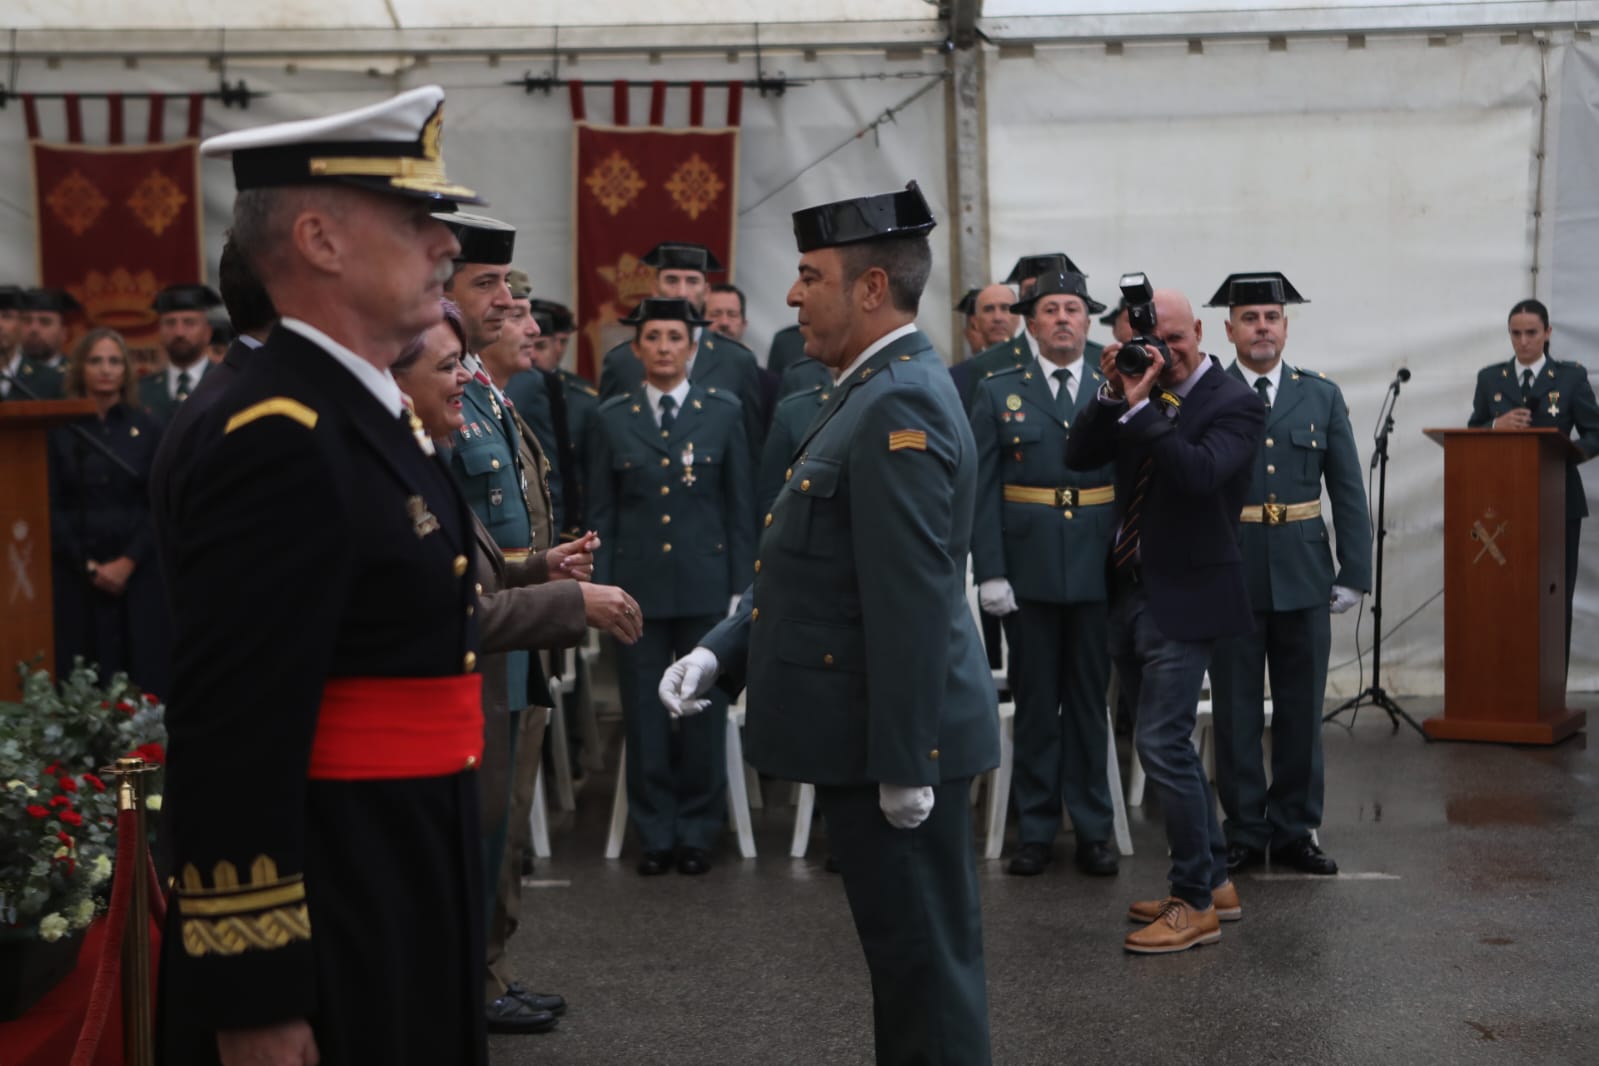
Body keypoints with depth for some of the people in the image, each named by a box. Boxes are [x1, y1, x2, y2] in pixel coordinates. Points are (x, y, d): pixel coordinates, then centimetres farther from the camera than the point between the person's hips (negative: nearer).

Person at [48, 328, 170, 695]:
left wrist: (128, 562, -9)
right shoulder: (58, 430, 3)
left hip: (138, 572, 1)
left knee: (144, 672, -2)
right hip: (76, 575, -1)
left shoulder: (147, 429, 7)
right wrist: (88, 566, -8)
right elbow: (50, 507, -1)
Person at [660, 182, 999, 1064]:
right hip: (864, 733, 10)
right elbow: (810, 565, 16)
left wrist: (904, 764, -22)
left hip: (892, 740, -10)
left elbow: (913, 602, -23)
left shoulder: (900, 405, -18)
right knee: (909, 950, 18)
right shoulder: (873, 393, 14)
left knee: (924, 958, 1)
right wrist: (721, 651, 6)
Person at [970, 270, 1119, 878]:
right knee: (1035, 702, 6)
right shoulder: (997, 394, 4)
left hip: (1098, 571, 1)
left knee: (1090, 700, 8)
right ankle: (1036, 831, 15)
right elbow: (982, 490, 0)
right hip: (1029, 571, 0)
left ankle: (1092, 832, 16)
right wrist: (989, 572, -8)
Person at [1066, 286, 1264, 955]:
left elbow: (1200, 472, -26)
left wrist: (1138, 408, -23)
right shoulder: (1138, 395, 9)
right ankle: (1213, 879, 27)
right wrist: (1115, 394, -10)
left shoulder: (1234, 404, -9)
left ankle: (1195, 904, 0)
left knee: (1161, 743, -11)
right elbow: (1078, 457, 0)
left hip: (1182, 597, -8)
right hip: (1129, 592, 8)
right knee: (1166, 745, 15)